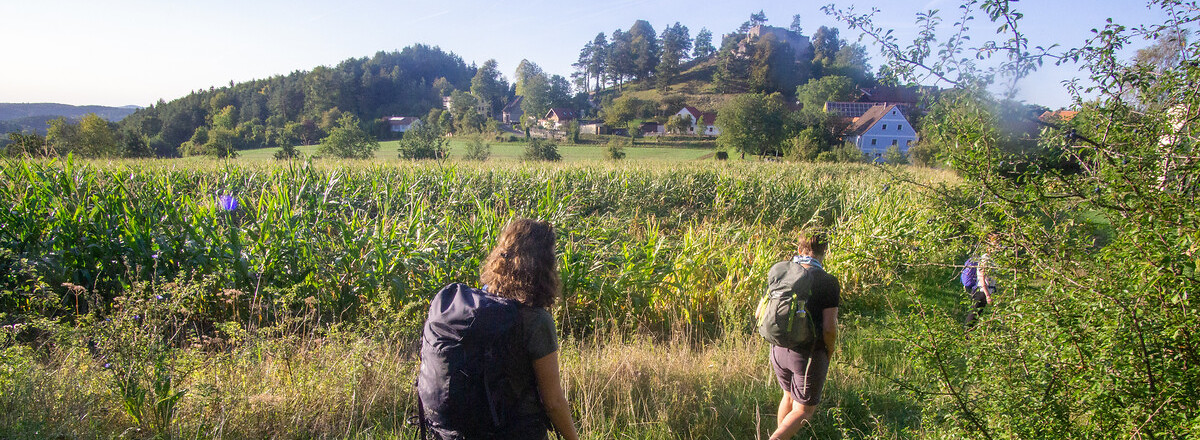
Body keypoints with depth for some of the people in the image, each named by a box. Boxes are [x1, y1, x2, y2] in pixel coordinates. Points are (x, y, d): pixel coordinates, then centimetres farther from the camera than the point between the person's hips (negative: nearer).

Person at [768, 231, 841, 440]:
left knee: (789, 396, 27)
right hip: (809, 353, -5)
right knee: (804, 410, 10)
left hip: (778, 350, 5)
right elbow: (829, 328, -16)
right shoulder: (828, 282, -14)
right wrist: (829, 352, 2)